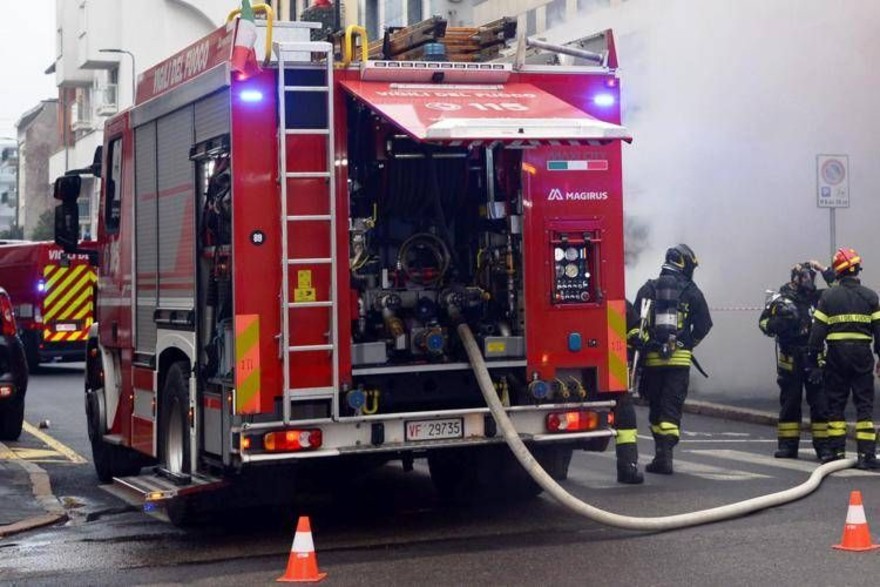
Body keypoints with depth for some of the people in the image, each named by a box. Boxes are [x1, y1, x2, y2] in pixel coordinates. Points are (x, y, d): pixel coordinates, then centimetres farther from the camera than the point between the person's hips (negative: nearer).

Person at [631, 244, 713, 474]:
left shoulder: (648, 289, 5)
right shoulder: (691, 291, 1)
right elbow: (704, 324, 1)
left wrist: (642, 345, 12)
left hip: (652, 359, 2)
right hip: (680, 359, -1)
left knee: (656, 406, 13)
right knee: (672, 408, 0)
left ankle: (661, 453, 15)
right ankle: (664, 455, -12)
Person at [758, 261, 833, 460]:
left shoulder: (817, 297, 9)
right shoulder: (781, 299, 1)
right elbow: (764, 322, -2)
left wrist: (824, 271, 3)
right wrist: (781, 320, -21)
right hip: (790, 359, -2)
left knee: (820, 402, -3)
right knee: (789, 402, 6)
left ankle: (823, 445, -1)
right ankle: (788, 445, 13)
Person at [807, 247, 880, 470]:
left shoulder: (828, 297, -1)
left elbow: (817, 331, -3)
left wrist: (814, 361, 2)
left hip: (836, 355, 0)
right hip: (862, 355, 0)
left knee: (835, 404, 8)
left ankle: (837, 451, 7)